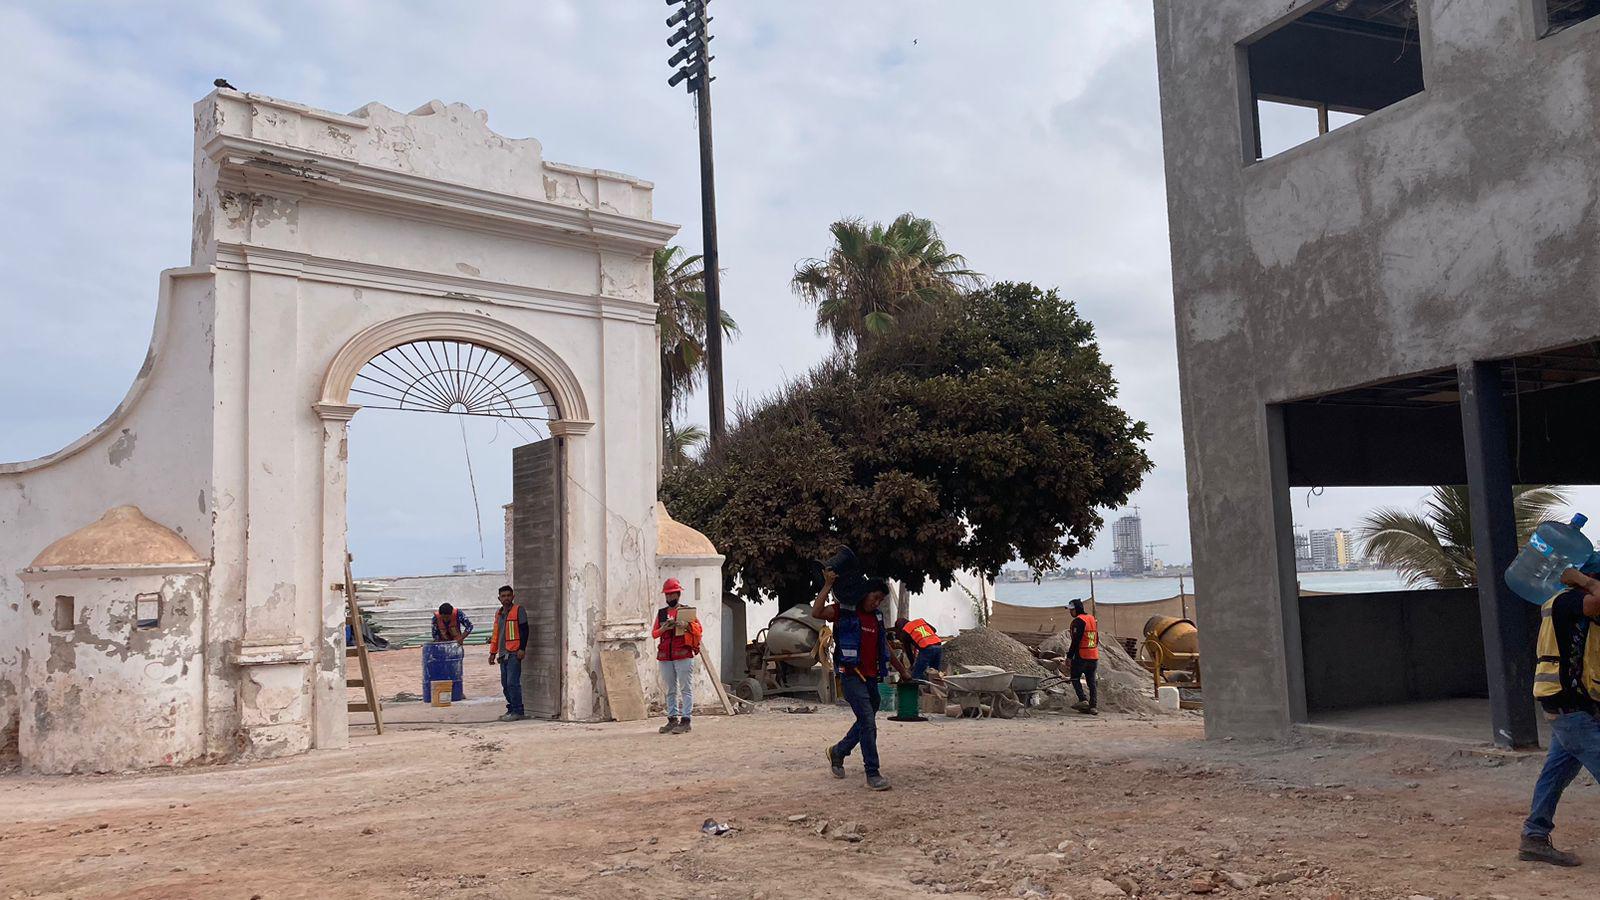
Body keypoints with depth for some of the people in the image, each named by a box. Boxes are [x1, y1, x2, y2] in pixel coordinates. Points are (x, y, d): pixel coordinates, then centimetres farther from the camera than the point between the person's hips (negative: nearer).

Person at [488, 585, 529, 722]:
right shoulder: (498, 613, 19)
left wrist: (522, 648, -15)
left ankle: (517, 711, -9)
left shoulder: (518, 610, -3)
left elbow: (524, 630, -8)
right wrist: (493, 652, 21)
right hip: (503, 654, 8)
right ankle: (511, 709, 16)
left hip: (514, 654, -8)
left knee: (512, 683, -12)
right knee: (505, 684, 9)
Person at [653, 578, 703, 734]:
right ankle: (672, 719, 11)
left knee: (686, 689, -7)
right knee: (670, 690, 7)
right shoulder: (661, 613, 17)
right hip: (665, 656, 4)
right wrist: (664, 628, -8)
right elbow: (654, 633, 12)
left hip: (683, 656, -4)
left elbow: (700, 629, 2)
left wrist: (686, 624, -15)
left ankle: (685, 720, -8)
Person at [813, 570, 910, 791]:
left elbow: (886, 648, 27)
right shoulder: (845, 612, -5)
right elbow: (816, 612, -22)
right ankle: (873, 774, -9)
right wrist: (828, 585, -24)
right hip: (851, 676, -8)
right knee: (868, 723, -14)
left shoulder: (877, 618, 16)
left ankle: (837, 751, 39)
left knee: (866, 723, 16)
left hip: (871, 678, 8)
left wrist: (902, 670, 31)